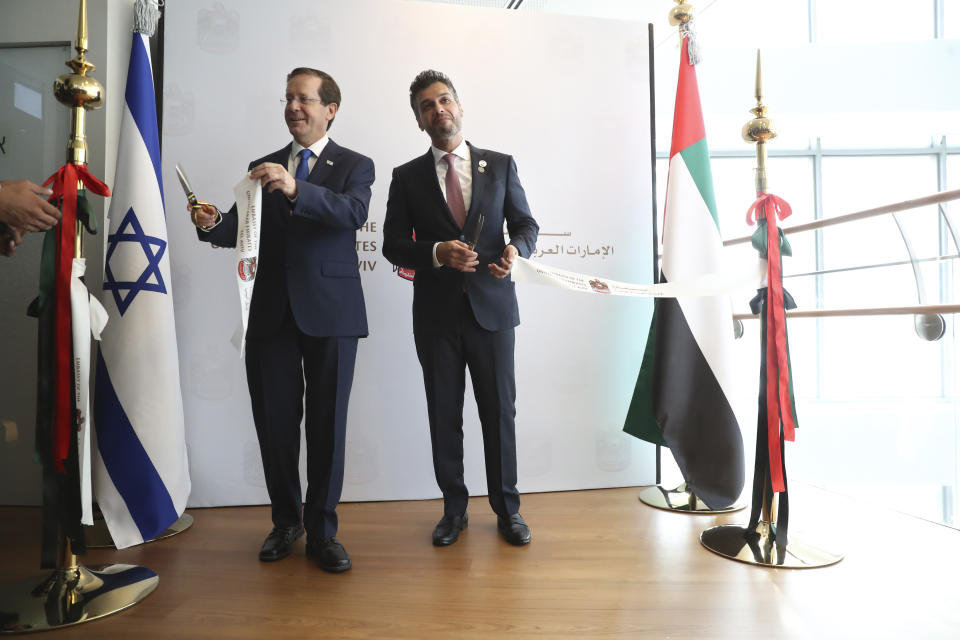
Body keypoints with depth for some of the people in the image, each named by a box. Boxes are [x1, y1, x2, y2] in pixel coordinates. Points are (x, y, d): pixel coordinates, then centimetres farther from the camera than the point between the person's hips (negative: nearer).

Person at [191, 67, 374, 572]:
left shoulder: (354, 165, 5)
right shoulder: (262, 167, 17)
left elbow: (353, 213, -16)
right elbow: (242, 230, 10)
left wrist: (296, 190, -30)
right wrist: (212, 224, -11)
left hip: (330, 312, -3)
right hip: (272, 312, 4)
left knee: (327, 424, 4)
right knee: (274, 421, 9)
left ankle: (321, 531, 20)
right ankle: (286, 521, 30)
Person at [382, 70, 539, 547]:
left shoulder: (500, 165, 9)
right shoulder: (407, 177, 8)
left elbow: (525, 223, 10)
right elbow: (394, 244, 3)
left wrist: (516, 249, -13)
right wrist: (437, 253, -16)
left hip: (491, 307, 0)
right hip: (436, 314, 1)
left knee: (500, 412, 6)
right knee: (444, 415, 9)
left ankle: (507, 508, 24)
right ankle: (454, 509, 26)